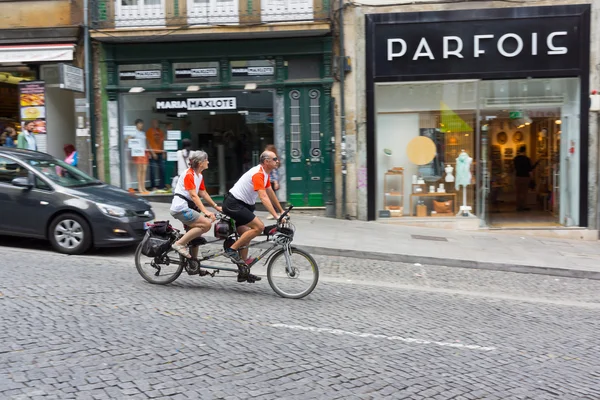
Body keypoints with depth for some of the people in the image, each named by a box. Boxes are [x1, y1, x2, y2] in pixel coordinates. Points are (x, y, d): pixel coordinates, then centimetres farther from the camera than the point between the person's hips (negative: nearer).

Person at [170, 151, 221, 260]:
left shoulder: (199, 176, 13)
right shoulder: (189, 175, -15)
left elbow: (204, 194, 18)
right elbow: (194, 195, -23)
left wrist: (216, 207, 13)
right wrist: (205, 211, -32)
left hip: (188, 208, 10)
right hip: (181, 208, -10)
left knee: (195, 236, 11)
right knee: (206, 224, -21)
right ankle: (180, 244, -14)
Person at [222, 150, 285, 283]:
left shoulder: (265, 174, 12)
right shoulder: (258, 174, -21)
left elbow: (271, 194, 21)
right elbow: (264, 198, -29)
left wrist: (281, 211, 23)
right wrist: (276, 216, -33)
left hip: (240, 205, 11)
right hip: (233, 204, -11)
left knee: (245, 237, 9)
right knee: (259, 226, -21)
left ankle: (243, 272, 14)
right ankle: (232, 250, -12)